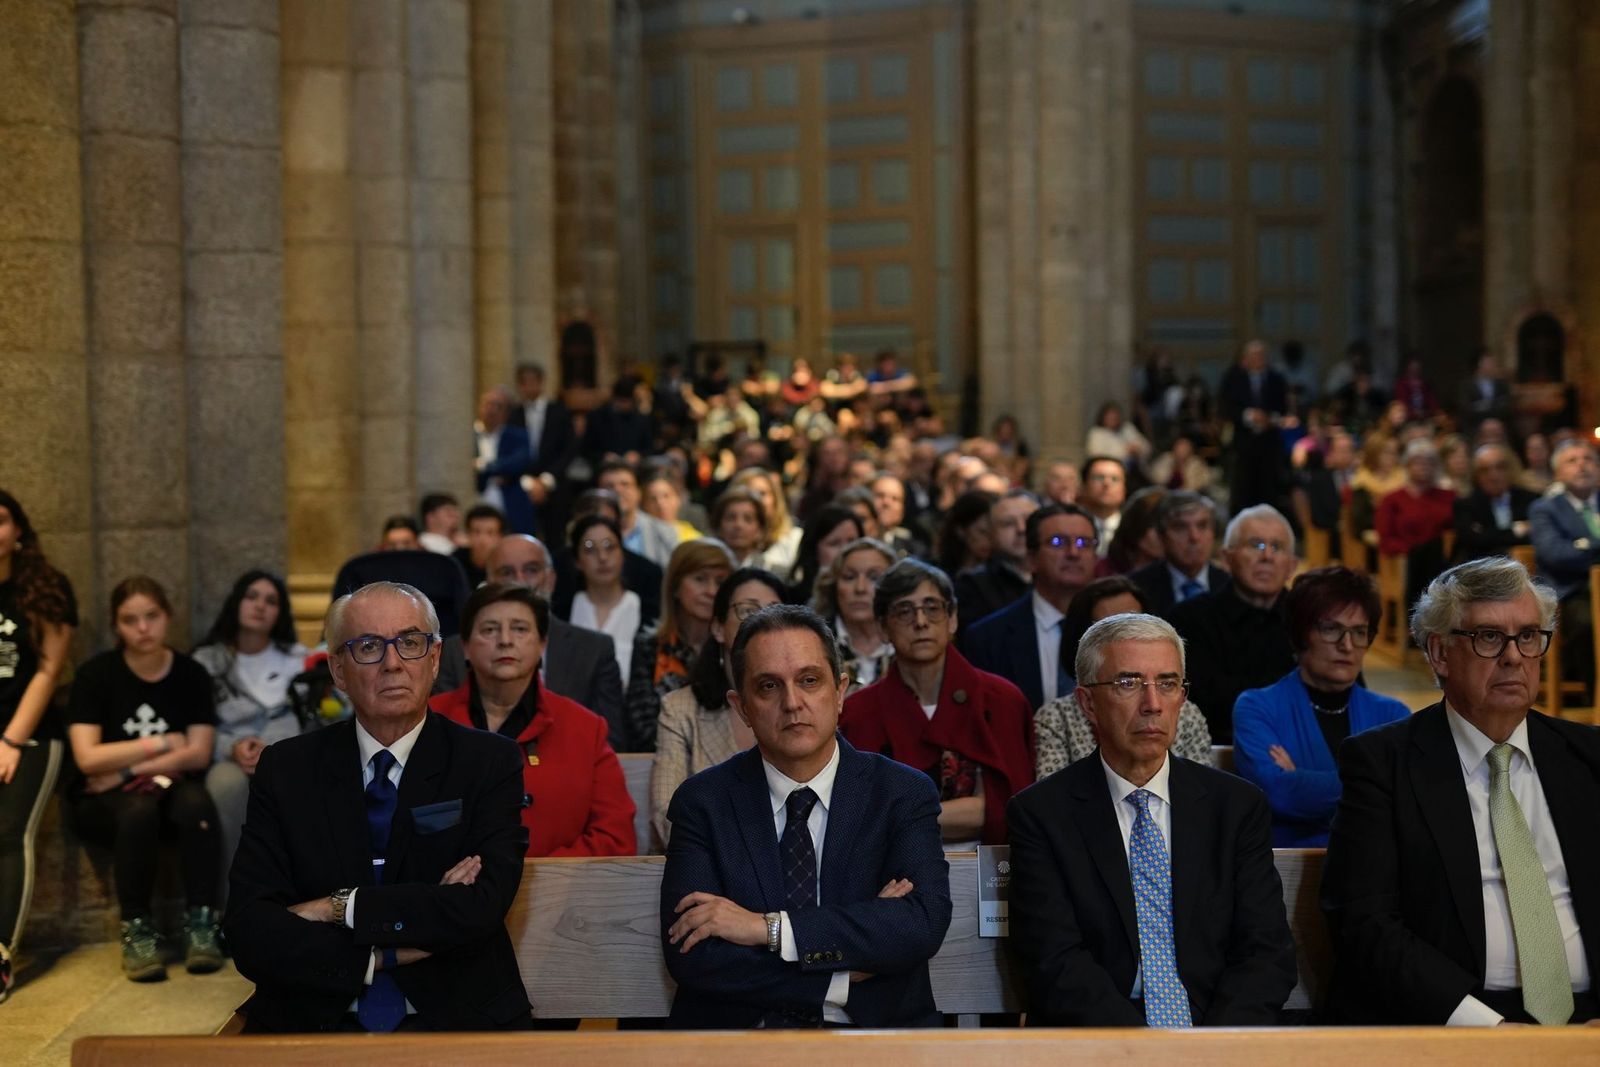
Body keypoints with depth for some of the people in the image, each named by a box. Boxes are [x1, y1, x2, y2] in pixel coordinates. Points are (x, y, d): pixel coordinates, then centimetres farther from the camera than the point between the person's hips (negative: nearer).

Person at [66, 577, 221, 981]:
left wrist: (129, 770, -16)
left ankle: (201, 923, -25)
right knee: (138, 811, -36)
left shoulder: (191, 674, 0)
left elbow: (198, 754, -8)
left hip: (169, 787, 2)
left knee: (197, 803, -33)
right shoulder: (96, 674, -5)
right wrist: (161, 744, -10)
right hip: (105, 800, -1)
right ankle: (137, 930, -23)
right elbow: (88, 758, -14)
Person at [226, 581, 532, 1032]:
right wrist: (386, 953, -13)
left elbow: (482, 906, -11)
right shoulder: (284, 769, 6)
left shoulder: (491, 761, 2)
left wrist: (340, 908, -10)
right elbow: (249, 931, -3)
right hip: (314, 1024, 1)